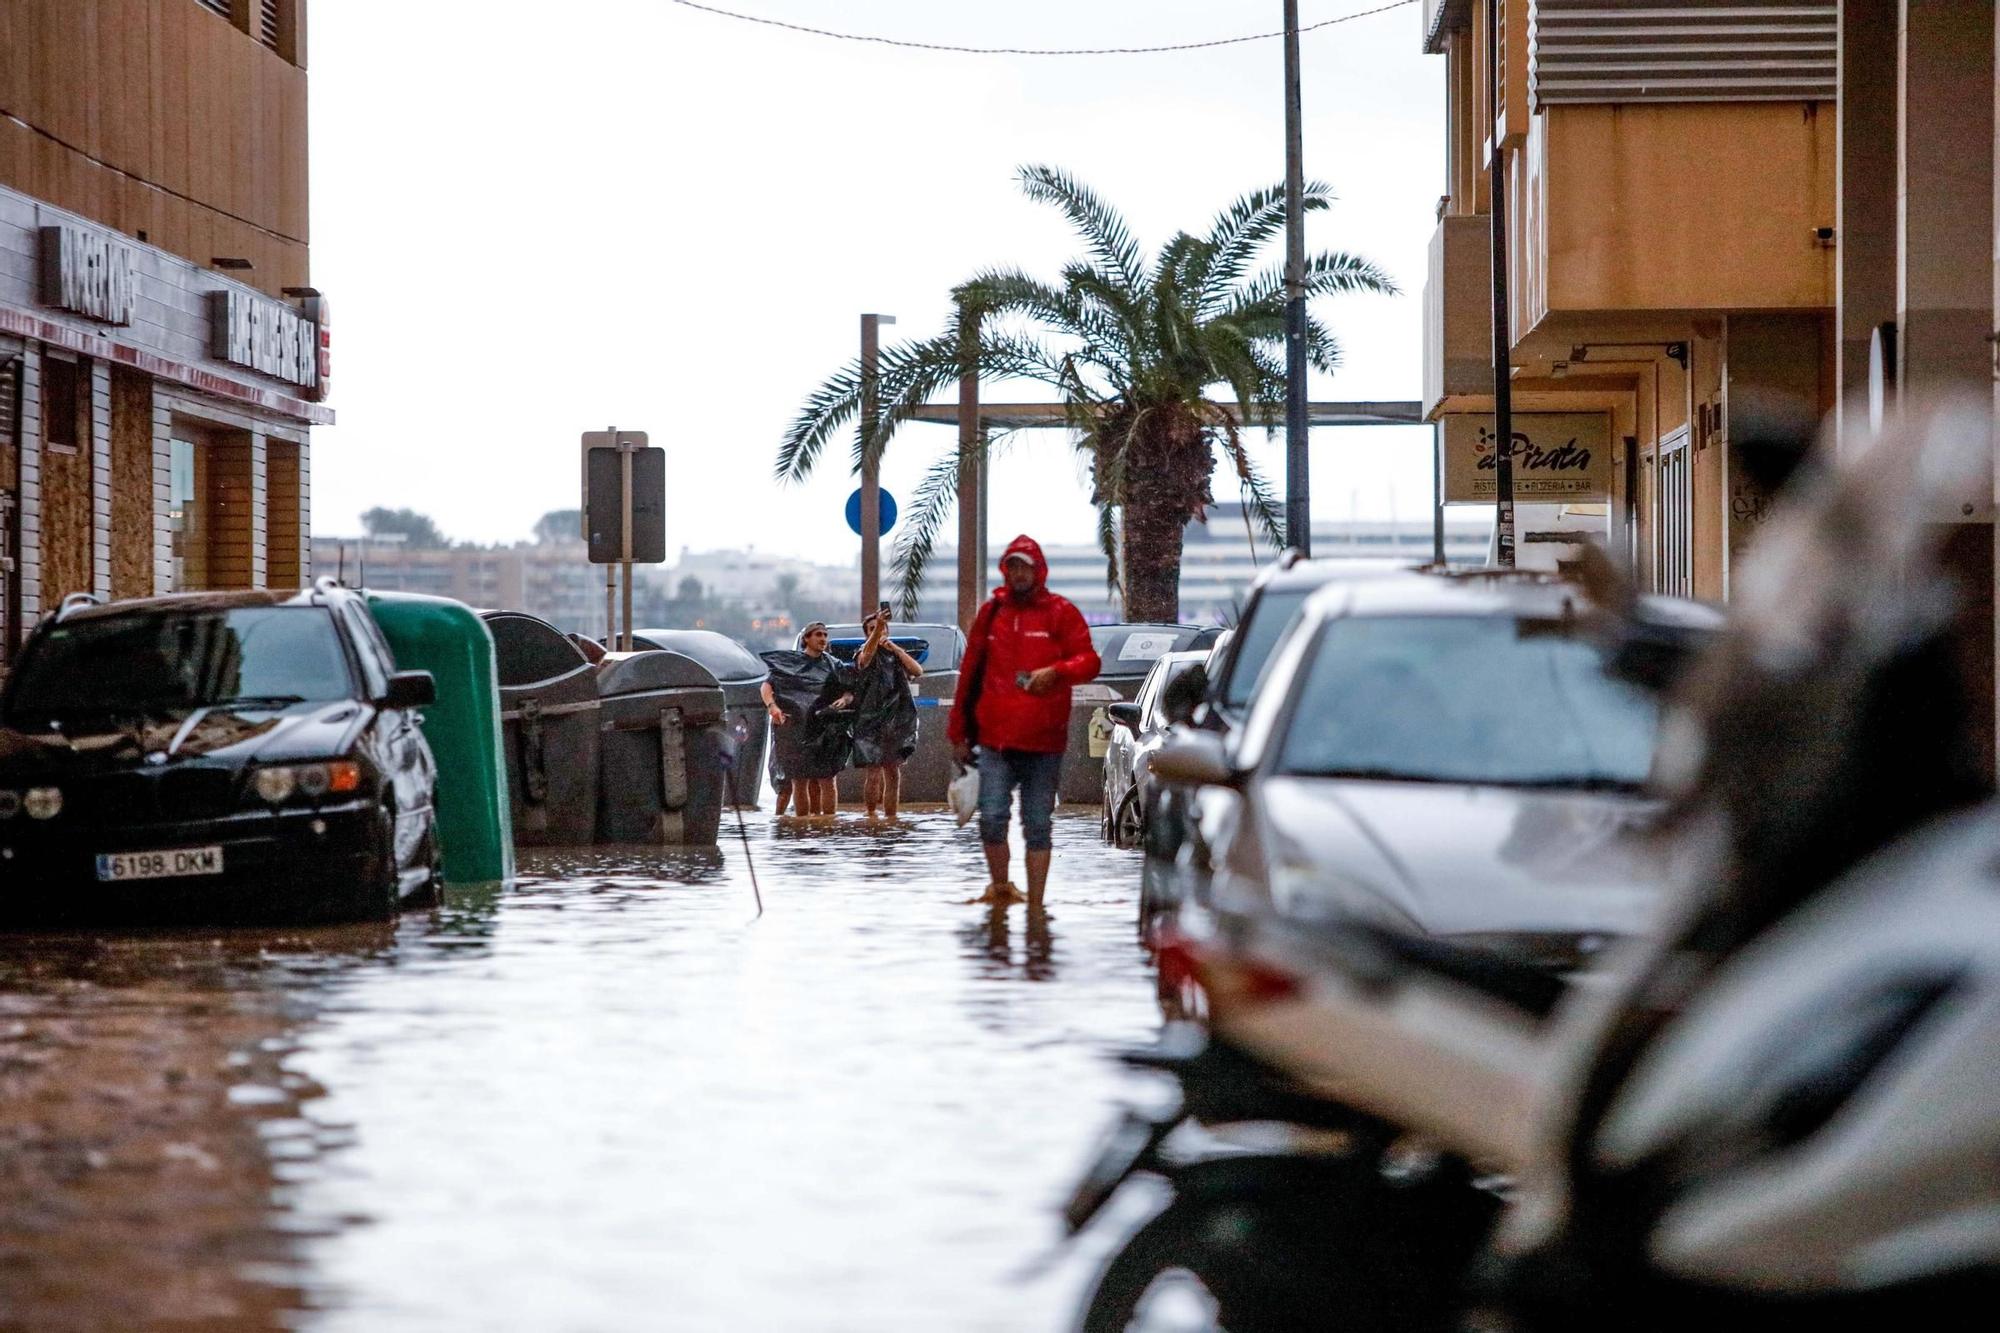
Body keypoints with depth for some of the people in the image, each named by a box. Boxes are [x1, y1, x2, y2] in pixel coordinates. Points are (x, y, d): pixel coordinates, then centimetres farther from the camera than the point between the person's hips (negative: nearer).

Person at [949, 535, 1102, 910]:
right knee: (992, 818, -12)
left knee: (1038, 827, 4)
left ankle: (1035, 908, 9)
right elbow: (969, 675, 15)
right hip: (996, 741, 1)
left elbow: (1089, 661, -3)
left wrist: (1055, 672, -24)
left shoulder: (1061, 612, 3)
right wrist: (959, 733, 14)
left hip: (1044, 742, -1)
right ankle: (999, 886, 10)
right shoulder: (991, 613, 10)